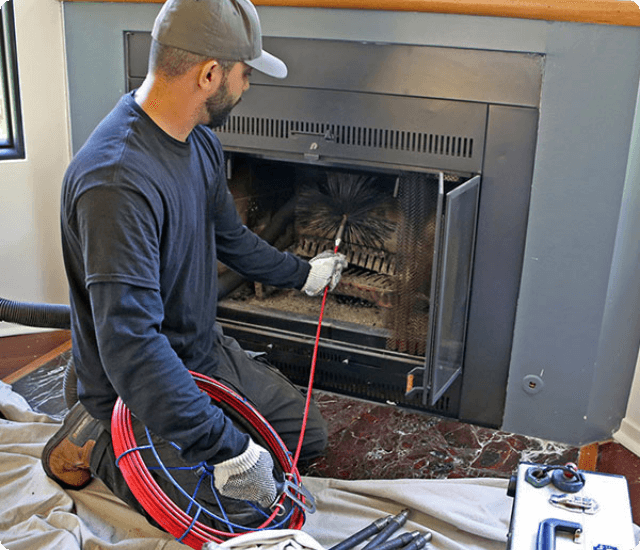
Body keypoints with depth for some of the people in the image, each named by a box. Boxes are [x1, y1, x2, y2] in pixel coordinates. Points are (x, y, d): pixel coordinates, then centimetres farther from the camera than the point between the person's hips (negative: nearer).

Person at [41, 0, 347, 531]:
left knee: (309, 434, 16)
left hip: (206, 351, 9)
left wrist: (303, 274, 27)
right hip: (139, 391, -9)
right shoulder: (117, 180, -34)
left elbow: (230, 238, 16)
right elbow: (129, 345, -38)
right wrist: (227, 448, -35)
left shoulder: (201, 140, -2)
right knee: (249, 512, -11)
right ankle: (97, 444, 6)